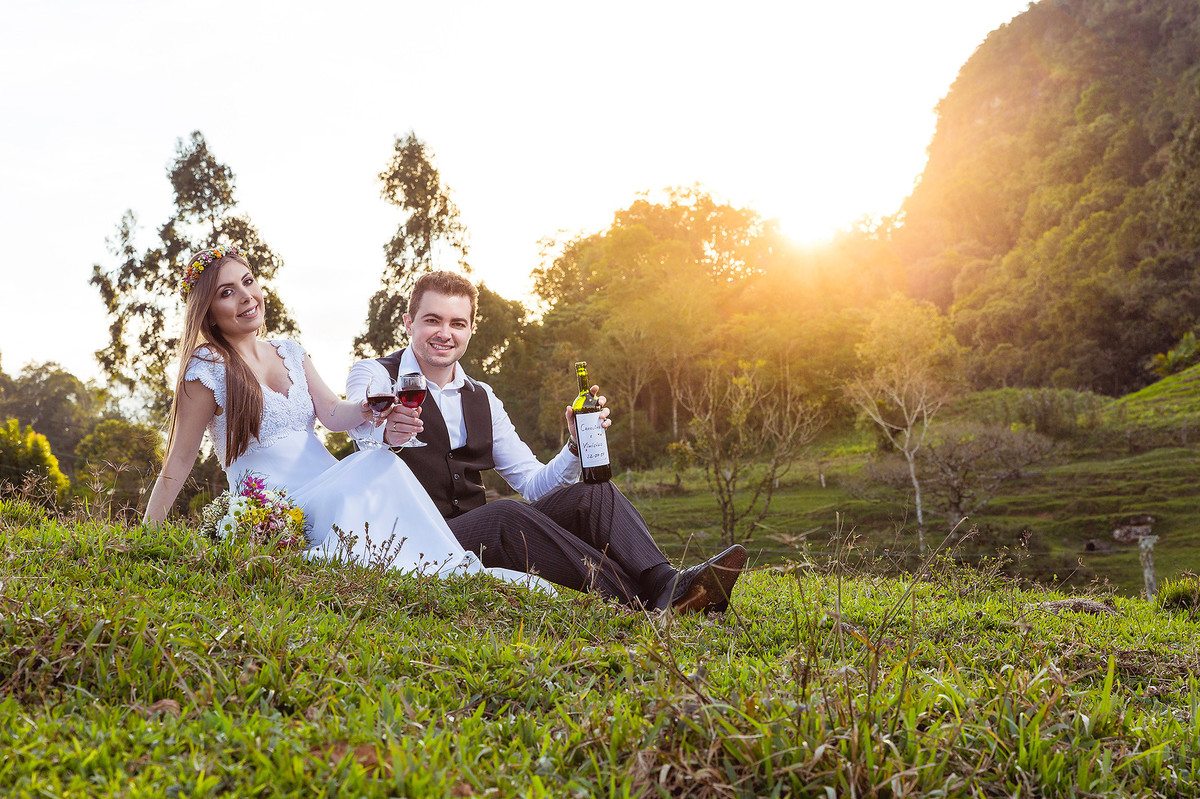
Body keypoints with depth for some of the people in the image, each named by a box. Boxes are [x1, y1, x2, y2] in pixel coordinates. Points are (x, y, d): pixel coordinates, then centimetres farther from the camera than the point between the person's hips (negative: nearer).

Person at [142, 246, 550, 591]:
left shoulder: (290, 352, 14)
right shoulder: (207, 368, -4)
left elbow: (332, 413, 2)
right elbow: (180, 458, -2)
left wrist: (368, 410, -22)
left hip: (333, 493, 5)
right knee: (381, 464, -31)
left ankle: (456, 574, -32)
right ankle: (452, 575, -35)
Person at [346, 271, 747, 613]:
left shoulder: (481, 398, 16)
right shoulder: (374, 375, 0)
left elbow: (534, 485, 12)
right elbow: (360, 420, -26)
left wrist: (578, 446, -9)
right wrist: (387, 431, -51)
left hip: (482, 541, 6)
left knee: (589, 493, -17)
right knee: (504, 514, -36)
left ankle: (665, 582, -40)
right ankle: (645, 599, -42)